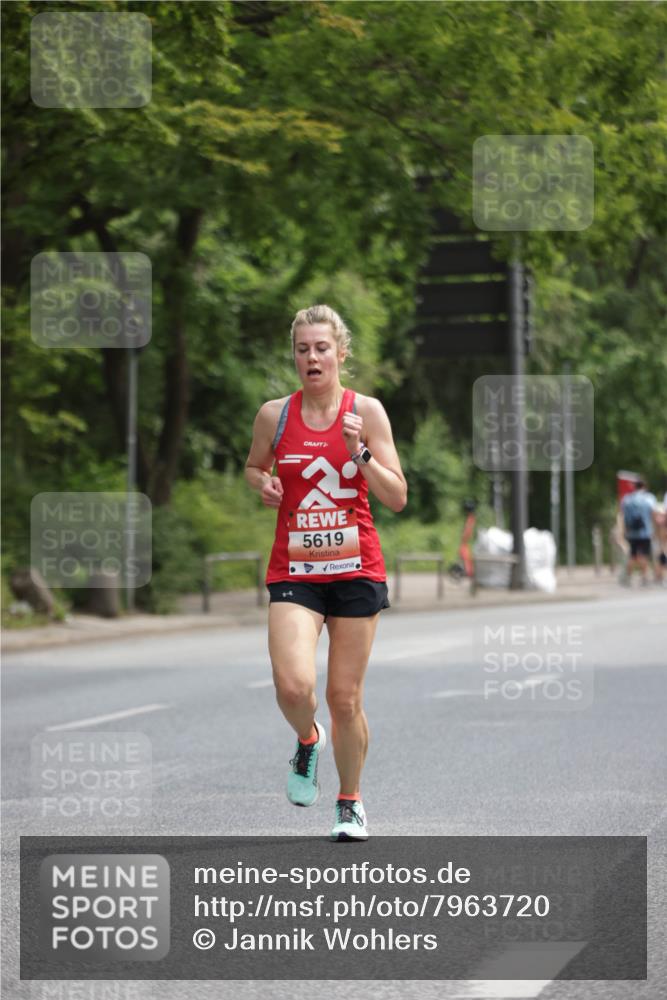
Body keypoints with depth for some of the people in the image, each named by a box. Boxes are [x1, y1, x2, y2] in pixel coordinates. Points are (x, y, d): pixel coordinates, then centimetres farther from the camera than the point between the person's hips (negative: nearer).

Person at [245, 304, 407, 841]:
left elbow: (397, 498, -4)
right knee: (294, 687, -20)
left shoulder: (367, 411, -2)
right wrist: (264, 483, -1)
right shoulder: (275, 414, 2)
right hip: (294, 572, 0)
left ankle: (351, 803, 25)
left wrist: (360, 451, -18)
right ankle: (307, 741, 15)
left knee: (345, 697, 3)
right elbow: (253, 467, 22)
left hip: (356, 570, 0)